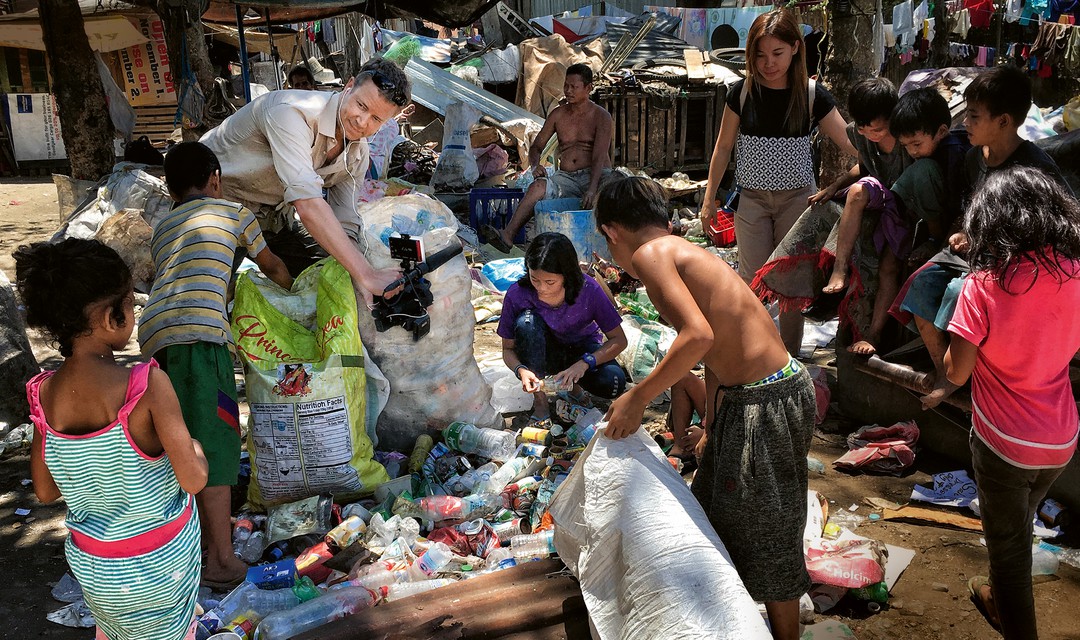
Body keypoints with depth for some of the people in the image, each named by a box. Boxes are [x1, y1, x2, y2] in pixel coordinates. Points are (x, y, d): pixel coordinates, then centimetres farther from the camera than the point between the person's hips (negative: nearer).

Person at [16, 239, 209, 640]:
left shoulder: (43, 394, -12)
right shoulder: (148, 385, -29)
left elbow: (46, 491, -1)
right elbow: (194, 480, -22)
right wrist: (194, 447, -3)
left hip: (91, 562, 4)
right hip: (160, 561, -4)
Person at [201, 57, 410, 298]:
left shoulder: (357, 154, -9)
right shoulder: (291, 113, -34)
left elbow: (345, 226, -11)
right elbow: (308, 206, -45)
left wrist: (358, 281, -33)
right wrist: (366, 274, -49)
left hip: (271, 215, 7)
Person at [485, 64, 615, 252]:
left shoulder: (601, 117, 0)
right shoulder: (558, 114, 14)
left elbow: (599, 157, -14)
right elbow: (536, 146, 18)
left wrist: (592, 189, -31)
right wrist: (535, 165, -8)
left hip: (596, 175, -3)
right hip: (566, 177, 3)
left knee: (614, 180, -38)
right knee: (539, 186, -28)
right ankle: (507, 235, -42)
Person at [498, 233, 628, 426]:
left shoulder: (588, 289, -26)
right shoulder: (517, 294, -25)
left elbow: (619, 340, -19)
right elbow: (508, 349, -13)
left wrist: (584, 363, -35)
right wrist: (521, 370, -36)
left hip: (581, 349, 0)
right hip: (541, 353, 0)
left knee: (614, 383, -31)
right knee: (527, 321, -33)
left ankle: (573, 385, 5)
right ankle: (540, 403, -20)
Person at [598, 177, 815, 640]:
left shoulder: (650, 254, -13)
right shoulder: (685, 251, 15)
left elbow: (698, 336, -28)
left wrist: (637, 399, -18)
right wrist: (710, 420, 30)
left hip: (765, 403, -10)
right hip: (747, 396, 10)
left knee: (766, 536, 8)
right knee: (715, 505, 25)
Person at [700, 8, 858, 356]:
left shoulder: (812, 95, -7)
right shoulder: (742, 92, -5)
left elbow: (850, 144, -9)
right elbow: (723, 147, 4)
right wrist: (709, 197, 5)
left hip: (797, 197, 0)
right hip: (751, 198, 0)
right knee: (751, 280, 0)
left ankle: (790, 356, 22)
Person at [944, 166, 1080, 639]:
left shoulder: (984, 284, -23)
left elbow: (956, 373, -17)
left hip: (1003, 441, -5)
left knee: (1007, 542, 15)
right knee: (1019, 528, 29)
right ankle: (1005, 600, 52)